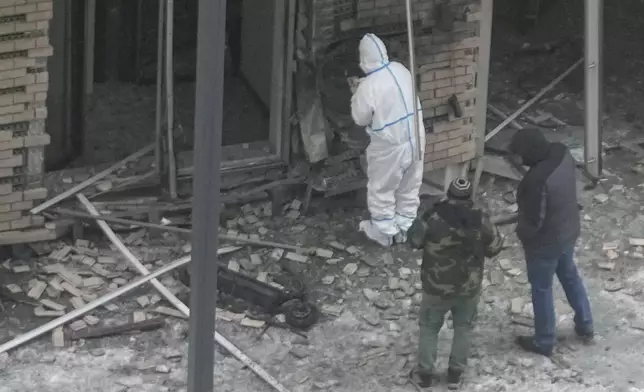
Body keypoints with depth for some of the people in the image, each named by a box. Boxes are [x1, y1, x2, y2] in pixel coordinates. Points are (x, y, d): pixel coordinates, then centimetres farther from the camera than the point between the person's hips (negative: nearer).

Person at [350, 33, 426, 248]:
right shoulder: (400, 70, -3)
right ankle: (403, 228, 37)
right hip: (415, 139, 6)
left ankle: (383, 232, 29)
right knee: (409, 188, 21)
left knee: (382, 190, 16)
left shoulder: (368, 87, -23)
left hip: (390, 146, -6)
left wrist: (356, 93, 3)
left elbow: (361, 119, -10)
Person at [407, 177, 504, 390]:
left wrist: (421, 215, 9)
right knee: (463, 328, 23)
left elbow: (414, 241, -5)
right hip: (469, 287, 2)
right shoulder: (480, 219, -16)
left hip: (437, 287, -1)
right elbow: (495, 248, -2)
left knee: (429, 327, 20)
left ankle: (424, 374, 29)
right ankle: (455, 374, 32)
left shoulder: (432, 216, -22)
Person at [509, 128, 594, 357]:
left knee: (541, 289, 14)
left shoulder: (538, 180, -38)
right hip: (569, 230, 8)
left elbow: (533, 221, -27)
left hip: (546, 242, -8)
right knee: (570, 276, 29)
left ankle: (543, 342, 33)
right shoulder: (562, 154, -13)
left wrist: (521, 232, -5)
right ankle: (585, 327, 45)